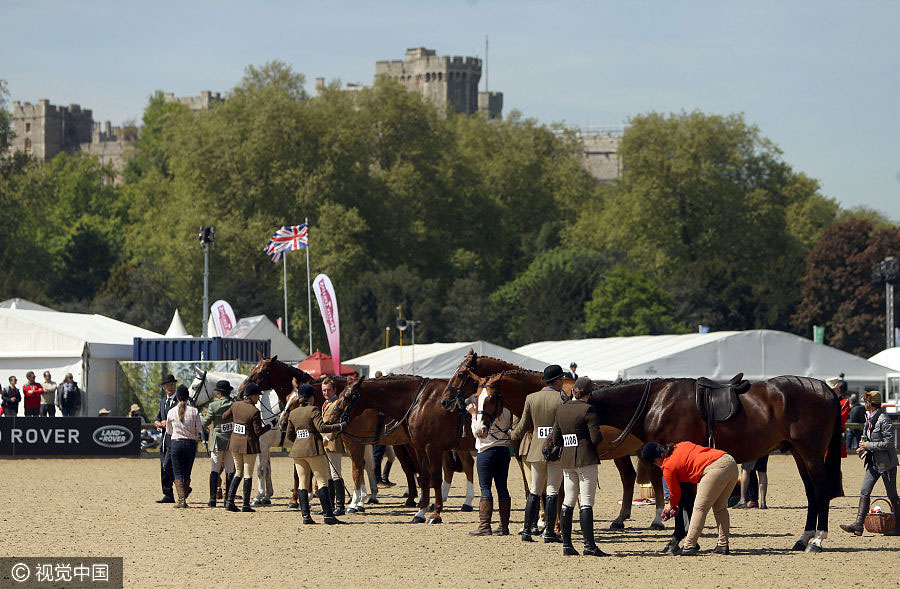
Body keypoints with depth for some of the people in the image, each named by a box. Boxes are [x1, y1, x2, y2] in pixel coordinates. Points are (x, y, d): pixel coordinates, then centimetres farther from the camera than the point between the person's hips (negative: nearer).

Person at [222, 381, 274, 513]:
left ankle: (229, 501, 8)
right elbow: (258, 431, -14)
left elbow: (224, 417, 14)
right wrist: (270, 425, 0)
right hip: (249, 445, -5)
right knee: (248, 475, 3)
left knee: (238, 472, 17)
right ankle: (246, 505, 5)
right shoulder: (254, 411, -18)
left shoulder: (236, 406, -1)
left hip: (235, 443, 5)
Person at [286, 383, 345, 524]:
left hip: (297, 450, 6)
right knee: (322, 481, -3)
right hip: (314, 449, -6)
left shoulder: (293, 414, 10)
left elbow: (289, 435, 14)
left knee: (303, 483, 8)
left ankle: (305, 516, 2)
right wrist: (339, 427, -9)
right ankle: (328, 515, -9)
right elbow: (321, 428, -18)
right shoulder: (313, 410, -8)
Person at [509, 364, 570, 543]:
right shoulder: (562, 399, -8)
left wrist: (513, 437, 25)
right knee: (553, 492, -1)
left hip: (536, 450, 4)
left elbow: (524, 425, 8)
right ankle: (549, 532, -1)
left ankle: (527, 530, 10)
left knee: (535, 491, 11)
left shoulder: (531, 398, 3)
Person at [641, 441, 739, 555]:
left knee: (700, 508, 1)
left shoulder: (667, 467, 6)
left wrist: (671, 506, 41)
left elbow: (675, 493, 18)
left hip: (715, 469, -8)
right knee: (720, 507, 18)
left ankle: (689, 546, -1)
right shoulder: (681, 446, 26)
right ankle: (723, 545, 18)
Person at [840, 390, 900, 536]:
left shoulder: (884, 420, -17)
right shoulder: (869, 419, 10)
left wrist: (868, 446, -17)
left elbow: (888, 443, -20)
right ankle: (858, 524, -7)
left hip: (886, 462, -9)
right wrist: (862, 448, 5)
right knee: (864, 492, -2)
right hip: (873, 462, 9)